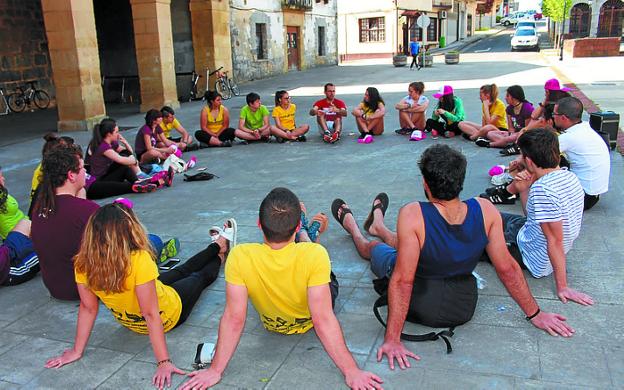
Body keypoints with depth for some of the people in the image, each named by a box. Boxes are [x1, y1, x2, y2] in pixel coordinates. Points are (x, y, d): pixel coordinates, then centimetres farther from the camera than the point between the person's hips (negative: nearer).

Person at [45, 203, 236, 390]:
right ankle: (219, 253, 59)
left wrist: (77, 351, -7)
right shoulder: (139, 260, -42)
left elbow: (88, 308, -18)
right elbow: (151, 315, -38)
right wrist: (164, 362, -33)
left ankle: (217, 247, 56)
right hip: (169, 315, -4)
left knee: (182, 271, 30)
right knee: (200, 277, 27)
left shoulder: (84, 263, -26)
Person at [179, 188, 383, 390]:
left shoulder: (239, 257, -36)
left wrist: (215, 370, -22)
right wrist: (351, 372, -30)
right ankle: (305, 237, 59)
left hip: (271, 324, 2)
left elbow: (233, 319, -31)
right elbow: (323, 320, -38)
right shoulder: (315, 255, -41)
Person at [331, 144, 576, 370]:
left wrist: (392, 340, -23)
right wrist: (535, 314, -1)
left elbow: (403, 281, -31)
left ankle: (353, 228, 62)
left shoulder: (412, 216, -34)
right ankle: (378, 226, 64)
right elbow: (507, 269, -15)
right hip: (464, 305, 4)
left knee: (376, 249, 28)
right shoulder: (485, 210, -22)